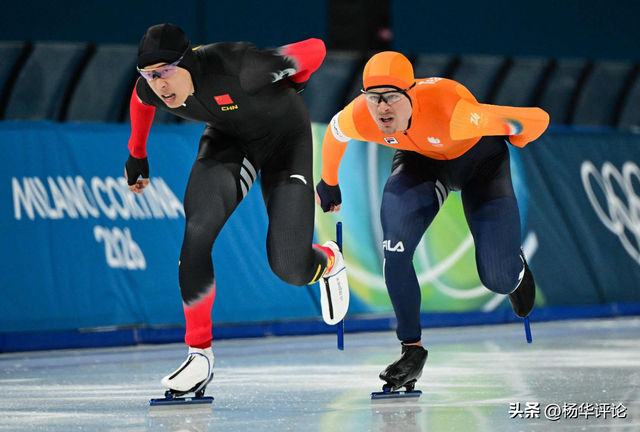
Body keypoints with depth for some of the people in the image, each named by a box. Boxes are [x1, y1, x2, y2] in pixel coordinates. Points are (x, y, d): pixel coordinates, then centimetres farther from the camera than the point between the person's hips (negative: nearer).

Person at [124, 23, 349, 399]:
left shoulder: (237, 67, -40)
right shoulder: (151, 90, -22)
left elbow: (315, 49, -26)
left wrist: (290, 87, -3)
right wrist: (137, 155, 20)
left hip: (286, 137, -4)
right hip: (228, 138, 4)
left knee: (289, 266, -11)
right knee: (197, 233, -22)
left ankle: (330, 263, 28)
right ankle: (200, 354, -9)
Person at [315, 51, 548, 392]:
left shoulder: (451, 112, -44)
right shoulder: (358, 119, -30)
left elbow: (537, 120, -33)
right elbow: (333, 136, -2)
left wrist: (514, 142, -8)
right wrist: (328, 184, 15)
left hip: (480, 159, -3)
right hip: (420, 159, 3)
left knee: (499, 281, -9)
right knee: (395, 252, -22)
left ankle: (516, 268, 32)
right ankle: (412, 349, -3)